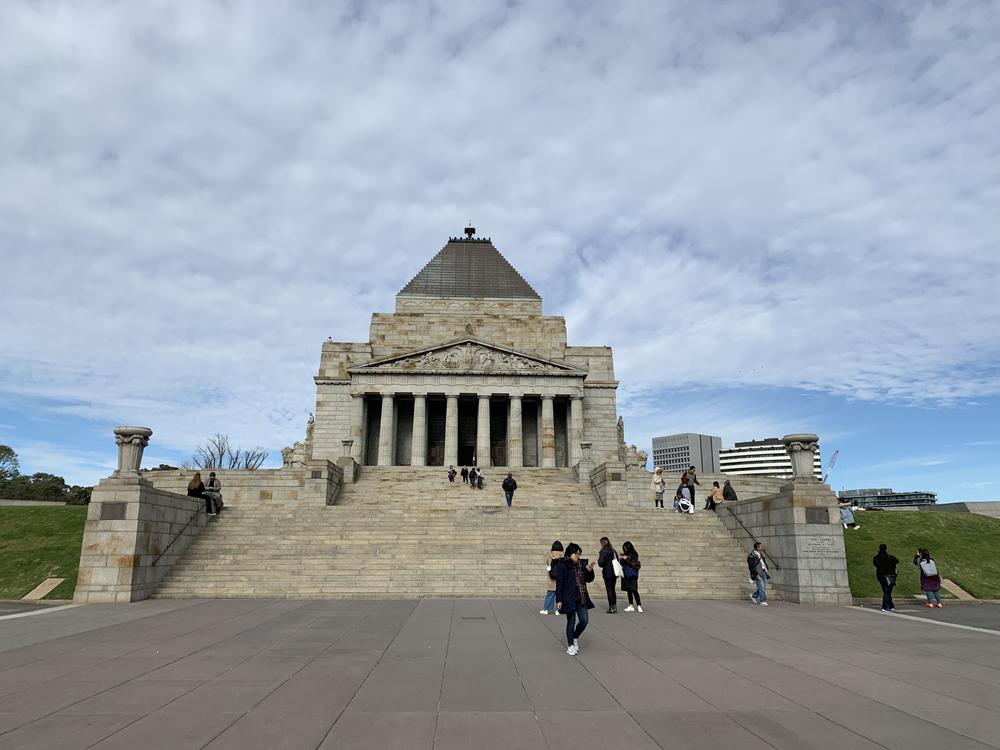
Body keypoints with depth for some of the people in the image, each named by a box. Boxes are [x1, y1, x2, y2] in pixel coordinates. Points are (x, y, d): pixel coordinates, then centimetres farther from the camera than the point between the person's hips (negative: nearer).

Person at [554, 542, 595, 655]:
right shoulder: (564, 566, -11)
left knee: (584, 620, 6)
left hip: (582, 598, 5)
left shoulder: (582, 564, 4)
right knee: (571, 622, 4)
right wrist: (559, 600, -12)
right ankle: (571, 645, 19)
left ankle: (575, 638, 32)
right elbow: (559, 584, -9)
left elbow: (589, 580, 12)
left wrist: (590, 571, -8)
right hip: (569, 599, -5)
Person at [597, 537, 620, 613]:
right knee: (613, 590, 15)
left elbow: (601, 564, -15)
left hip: (607, 573, -6)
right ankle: (615, 607, 17)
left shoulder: (603, 551, -12)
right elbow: (617, 561, 14)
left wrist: (598, 559, 3)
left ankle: (611, 608, 3)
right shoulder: (613, 551, 8)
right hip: (614, 573, 6)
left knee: (609, 591, 0)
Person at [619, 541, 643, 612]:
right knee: (628, 590, 8)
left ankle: (639, 606, -5)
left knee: (634, 590, -9)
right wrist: (620, 558, -4)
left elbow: (634, 564, -15)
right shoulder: (625, 555, 8)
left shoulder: (634, 554, -8)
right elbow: (622, 564, 14)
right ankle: (631, 606, 15)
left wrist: (626, 559, -18)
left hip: (632, 575, -6)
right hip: (626, 575, 6)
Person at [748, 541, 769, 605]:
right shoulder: (752, 556, -14)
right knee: (761, 587, -10)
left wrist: (767, 572, 19)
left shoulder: (761, 554, 12)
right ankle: (762, 601, 0)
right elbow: (751, 567, -15)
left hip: (763, 573, 8)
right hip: (757, 574, -8)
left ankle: (753, 595, 29)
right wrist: (756, 575, -20)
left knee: (764, 587, 9)